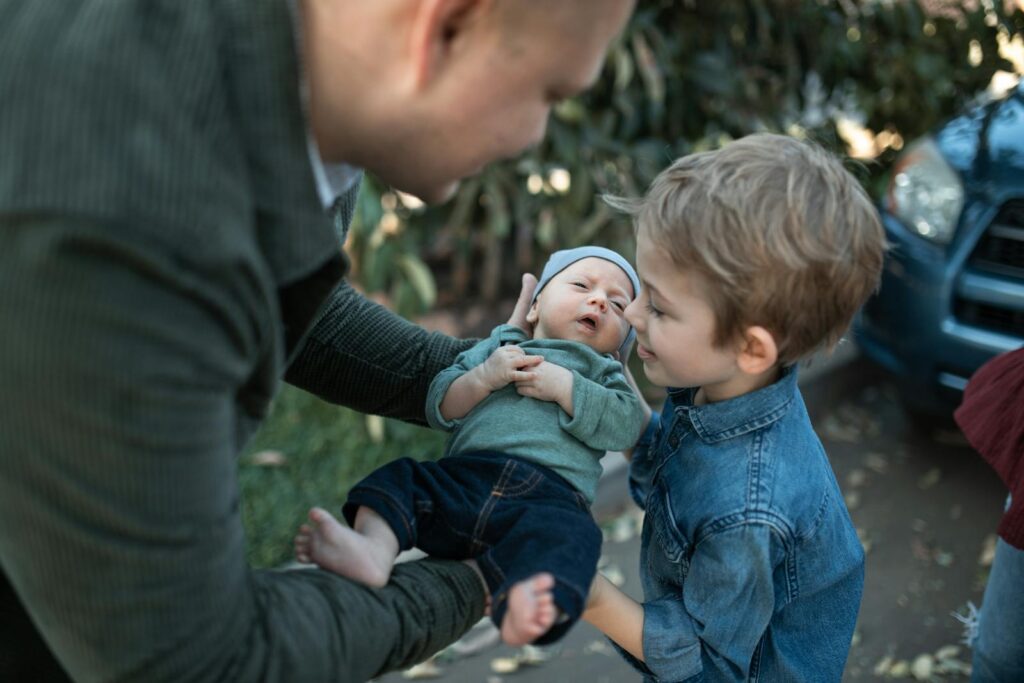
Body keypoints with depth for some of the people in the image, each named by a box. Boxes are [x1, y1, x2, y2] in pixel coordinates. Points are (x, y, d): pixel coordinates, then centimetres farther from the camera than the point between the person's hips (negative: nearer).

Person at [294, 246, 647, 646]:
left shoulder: (603, 372, 26)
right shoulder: (498, 346, 29)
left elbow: (626, 426, 4)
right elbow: (439, 409, 18)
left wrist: (564, 386, -2)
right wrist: (483, 377, 1)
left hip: (549, 492, -3)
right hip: (464, 475, 4)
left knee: (568, 533, -35)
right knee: (398, 478, -16)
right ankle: (374, 549, -42)